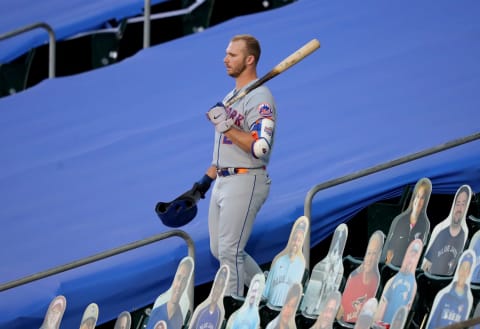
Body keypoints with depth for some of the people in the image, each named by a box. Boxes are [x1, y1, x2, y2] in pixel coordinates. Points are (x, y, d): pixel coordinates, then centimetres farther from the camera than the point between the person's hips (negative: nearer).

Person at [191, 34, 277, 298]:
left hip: (245, 182, -10)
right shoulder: (231, 96, 17)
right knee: (218, 250, 14)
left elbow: (259, 148, -26)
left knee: (229, 251, -10)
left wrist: (226, 125, -27)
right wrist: (206, 179, 23)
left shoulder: (259, 98, -14)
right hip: (223, 182, 10)